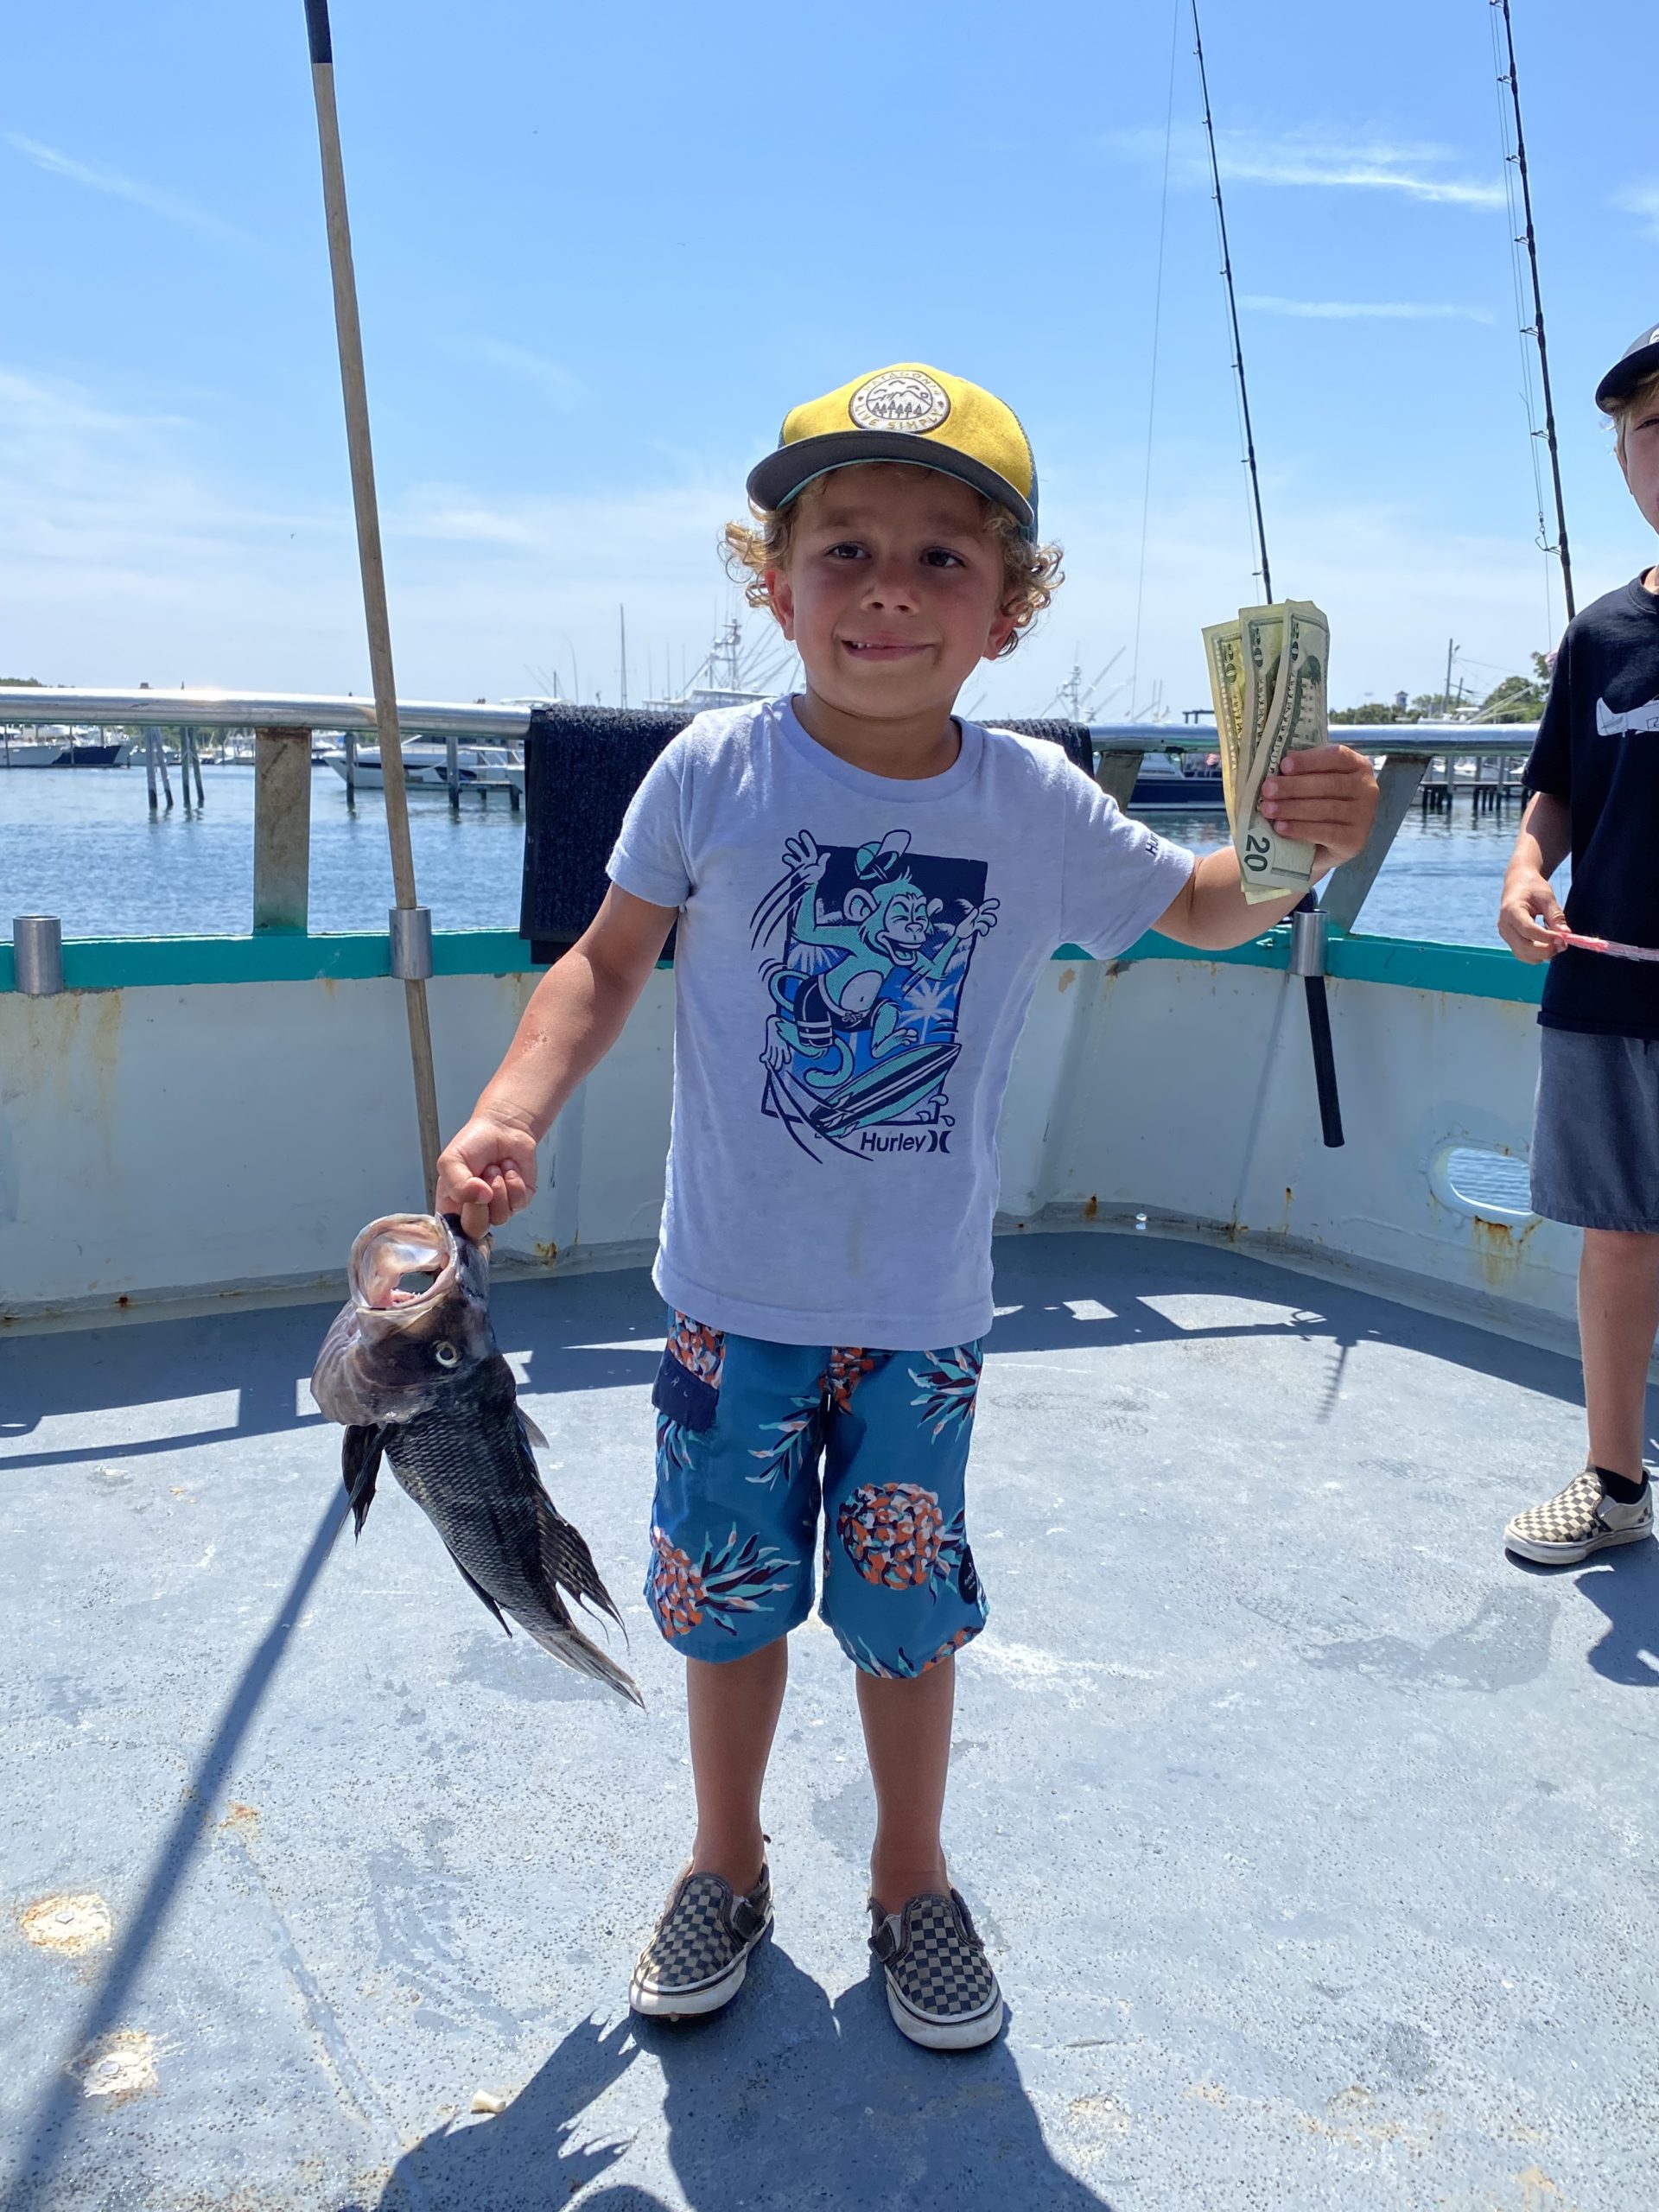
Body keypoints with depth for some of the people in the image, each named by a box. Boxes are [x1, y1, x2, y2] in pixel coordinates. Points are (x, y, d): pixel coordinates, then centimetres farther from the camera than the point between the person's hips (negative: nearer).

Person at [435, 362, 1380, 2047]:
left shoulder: (1038, 803, -6)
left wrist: (1290, 846, -14)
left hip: (923, 1310, 1)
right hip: (734, 1298, 0)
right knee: (728, 1600, 14)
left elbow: (1197, 910, 9)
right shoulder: (715, 773, -11)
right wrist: (510, 1115, -16)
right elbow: (608, 963, -1)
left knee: (907, 1612, 13)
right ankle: (727, 1867, 41)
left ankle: (912, 1883, 40)